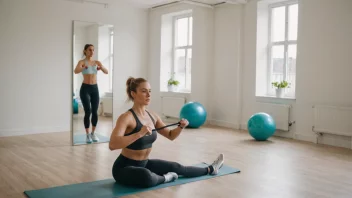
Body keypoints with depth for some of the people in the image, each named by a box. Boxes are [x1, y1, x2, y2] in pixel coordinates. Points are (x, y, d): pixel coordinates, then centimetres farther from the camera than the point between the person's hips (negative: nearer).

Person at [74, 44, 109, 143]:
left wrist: (101, 67, -24)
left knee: (95, 112, 3)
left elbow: (106, 72, -3)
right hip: (85, 88, -4)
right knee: (88, 112, -8)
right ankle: (87, 135, 5)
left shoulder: (97, 62, 8)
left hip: (95, 88, 4)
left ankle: (93, 133, 19)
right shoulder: (82, 62, -4)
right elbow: (76, 71, -24)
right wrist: (84, 67, -43)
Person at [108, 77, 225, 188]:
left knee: (176, 167, 10)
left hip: (144, 164, 7)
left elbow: (170, 135, 13)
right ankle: (164, 178, -6)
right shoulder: (126, 117, -22)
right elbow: (112, 145, -36)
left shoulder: (152, 116, 2)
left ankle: (210, 169, 32)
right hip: (124, 168, -7)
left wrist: (181, 127, -8)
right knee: (146, 176, -39)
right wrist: (139, 134, -43)